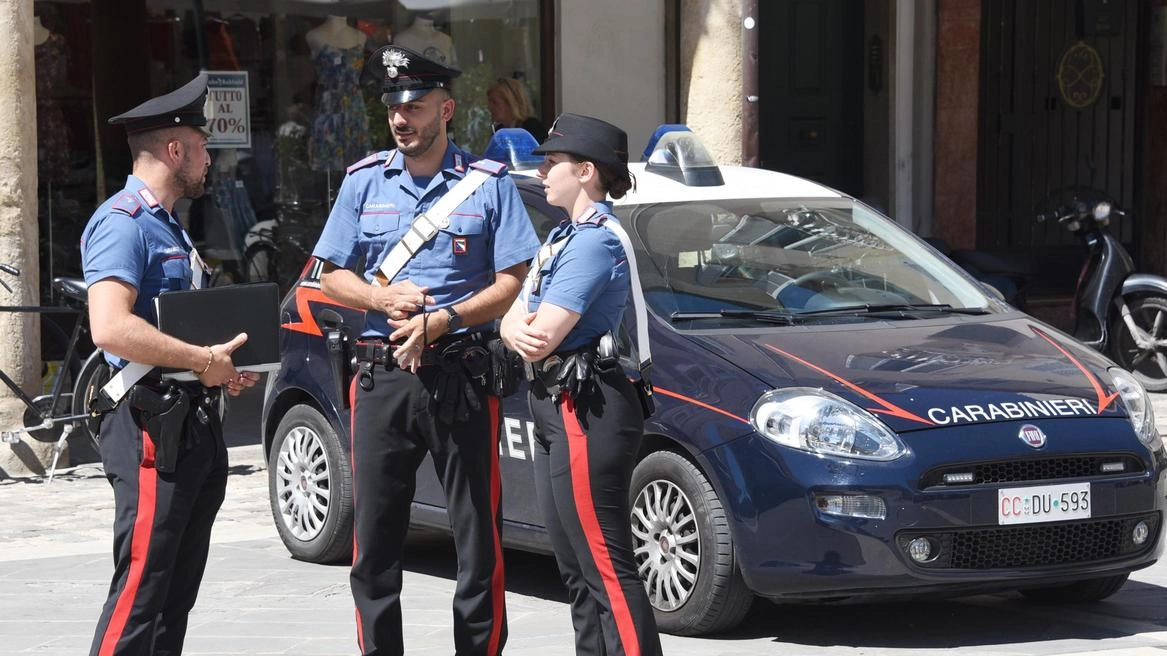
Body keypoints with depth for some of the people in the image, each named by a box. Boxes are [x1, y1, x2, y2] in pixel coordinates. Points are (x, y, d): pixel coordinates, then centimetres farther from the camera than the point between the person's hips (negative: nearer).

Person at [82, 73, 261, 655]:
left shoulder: (169, 226, 21)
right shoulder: (121, 223, -11)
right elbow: (111, 328, -25)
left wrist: (223, 367, 11)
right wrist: (203, 361, -19)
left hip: (193, 425, 10)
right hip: (152, 427, -10)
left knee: (178, 590, 11)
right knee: (140, 589, -12)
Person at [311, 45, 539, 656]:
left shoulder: (489, 184, 2)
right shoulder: (364, 182, 10)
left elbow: (513, 282, -3)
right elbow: (333, 277, 12)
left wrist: (441, 322, -15)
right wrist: (383, 298, -9)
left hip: (459, 374, -2)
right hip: (381, 377, 2)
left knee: (477, 531, 0)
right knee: (374, 537, 4)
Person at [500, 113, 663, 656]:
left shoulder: (595, 242, -14)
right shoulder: (563, 236, 19)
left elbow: (542, 336, -20)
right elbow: (515, 318, 13)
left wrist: (525, 330, 3)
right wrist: (517, 331, -11)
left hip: (584, 413, -10)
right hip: (556, 408, 11)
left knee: (606, 568, -12)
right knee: (577, 569, 14)